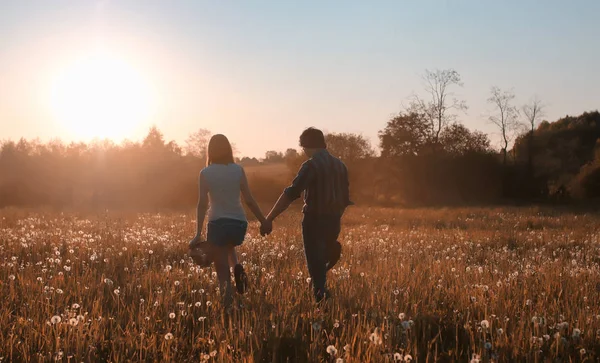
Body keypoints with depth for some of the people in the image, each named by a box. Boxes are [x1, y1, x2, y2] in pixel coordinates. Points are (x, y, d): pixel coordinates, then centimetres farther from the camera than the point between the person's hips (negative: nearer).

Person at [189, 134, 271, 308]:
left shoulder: (205, 173, -2)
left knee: (222, 273, 9)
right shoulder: (238, 170, 1)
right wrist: (263, 220, 10)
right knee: (228, 246, 36)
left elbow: (202, 203, -7)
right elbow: (249, 199, -1)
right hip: (239, 223, 2)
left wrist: (198, 234, -6)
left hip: (217, 223, -2)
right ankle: (237, 268, 7)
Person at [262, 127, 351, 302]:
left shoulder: (311, 165, -12)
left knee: (315, 263, -1)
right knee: (324, 258, 25)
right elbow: (345, 199, 14)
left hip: (314, 221, -6)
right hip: (333, 222, 6)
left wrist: (269, 219, -25)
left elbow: (291, 194, -22)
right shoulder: (340, 165, 9)